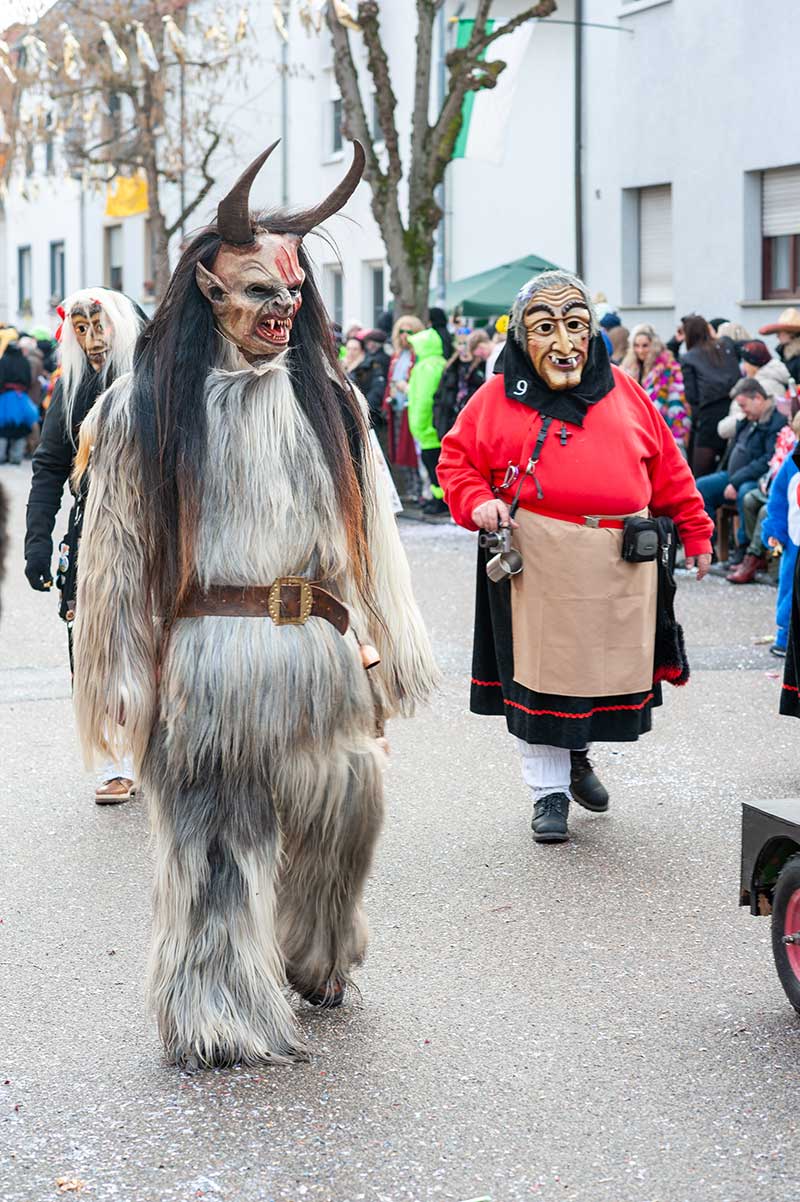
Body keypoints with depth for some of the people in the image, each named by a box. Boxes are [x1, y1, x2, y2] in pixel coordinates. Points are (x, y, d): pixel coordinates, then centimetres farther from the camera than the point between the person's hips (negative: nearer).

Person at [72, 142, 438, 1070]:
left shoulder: (328, 399, 9)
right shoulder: (147, 408, -1)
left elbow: (371, 529, 11)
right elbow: (116, 550, 0)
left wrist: (385, 649, 7)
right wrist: (124, 678, -4)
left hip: (323, 657, 4)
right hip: (207, 661, -3)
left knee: (337, 818, 12)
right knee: (217, 838, 1)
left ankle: (313, 960, 39)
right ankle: (223, 1016, 14)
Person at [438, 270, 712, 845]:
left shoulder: (625, 393, 7)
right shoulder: (498, 400, -1)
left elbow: (669, 471, 13)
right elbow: (457, 460, 7)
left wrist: (696, 534, 16)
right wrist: (477, 503, -12)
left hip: (619, 568, 3)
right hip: (536, 563, -3)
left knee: (609, 668, 11)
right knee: (541, 674, 1)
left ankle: (578, 754, 39)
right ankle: (549, 791, 16)